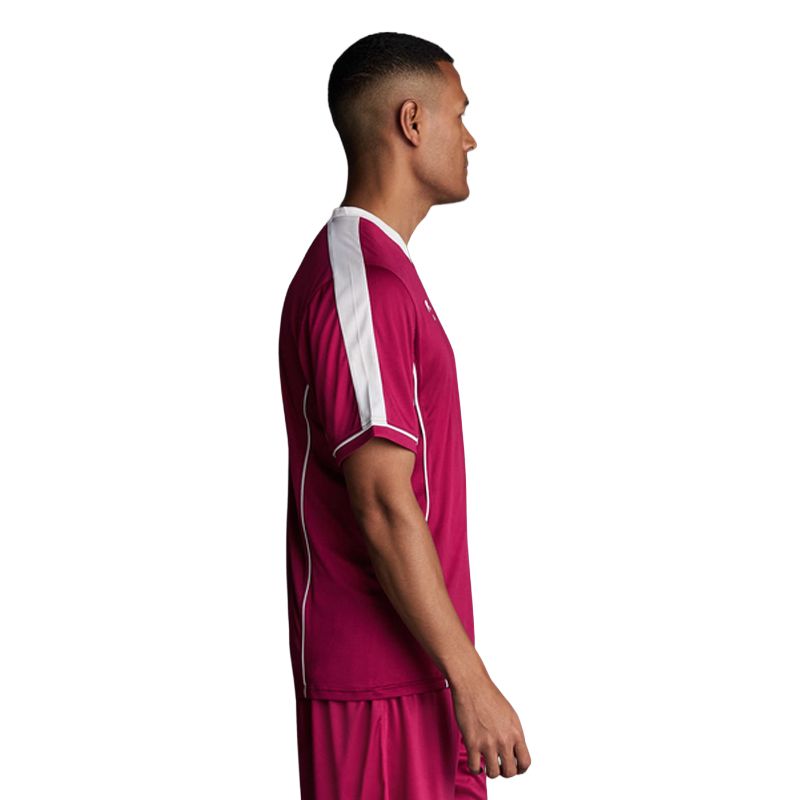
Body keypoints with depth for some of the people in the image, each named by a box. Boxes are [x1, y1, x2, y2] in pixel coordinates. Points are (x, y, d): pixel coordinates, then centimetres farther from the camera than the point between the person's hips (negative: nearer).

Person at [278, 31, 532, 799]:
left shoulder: (374, 266, 15)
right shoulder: (363, 281, -18)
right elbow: (385, 506, -23)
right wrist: (471, 683, -21)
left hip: (412, 668, 10)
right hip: (383, 680, -10)